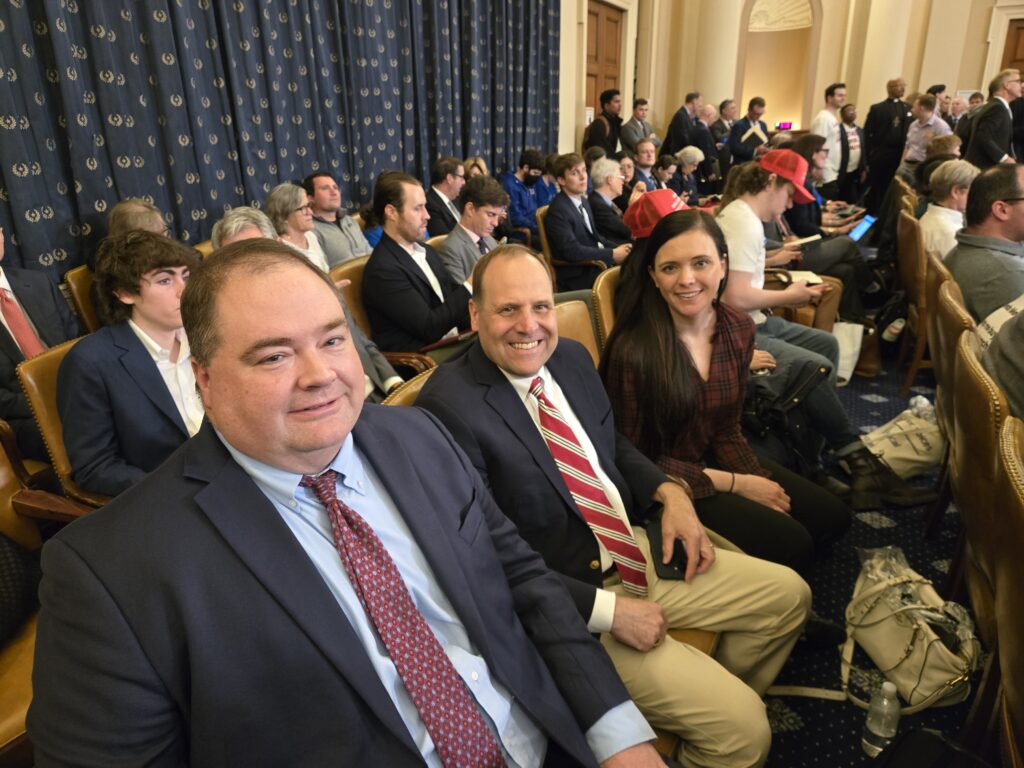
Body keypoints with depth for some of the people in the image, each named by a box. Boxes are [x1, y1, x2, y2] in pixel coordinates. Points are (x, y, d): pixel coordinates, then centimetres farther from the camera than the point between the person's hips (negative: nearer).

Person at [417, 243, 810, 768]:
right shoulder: (448, 408, -24)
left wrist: (670, 492, -2)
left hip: (639, 548, 8)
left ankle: (722, 700, 35)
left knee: (787, 595, 14)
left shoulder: (571, 357, 0)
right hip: (567, 602, -8)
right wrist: (608, 609, -21)